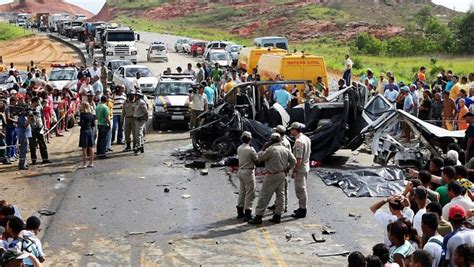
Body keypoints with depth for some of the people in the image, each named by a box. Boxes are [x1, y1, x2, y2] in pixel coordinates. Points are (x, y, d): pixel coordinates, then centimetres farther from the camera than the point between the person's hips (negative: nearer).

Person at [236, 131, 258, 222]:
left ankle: (240, 212, 22)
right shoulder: (250, 149, -17)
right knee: (250, 193, -2)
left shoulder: (239, 149, 5)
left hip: (241, 171, 8)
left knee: (242, 192, 17)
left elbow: (241, 158, 8)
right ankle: (247, 213, -4)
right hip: (248, 172, -8)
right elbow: (257, 160, -10)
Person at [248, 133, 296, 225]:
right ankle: (277, 216, 16)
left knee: (264, 196, -3)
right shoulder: (286, 150, 6)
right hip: (282, 175, 7)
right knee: (280, 195, 12)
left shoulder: (270, 149, -15)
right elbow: (293, 161, 8)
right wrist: (287, 169, 15)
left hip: (272, 176, -7)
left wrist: (263, 148, 2)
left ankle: (258, 216, -2)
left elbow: (260, 158, -9)